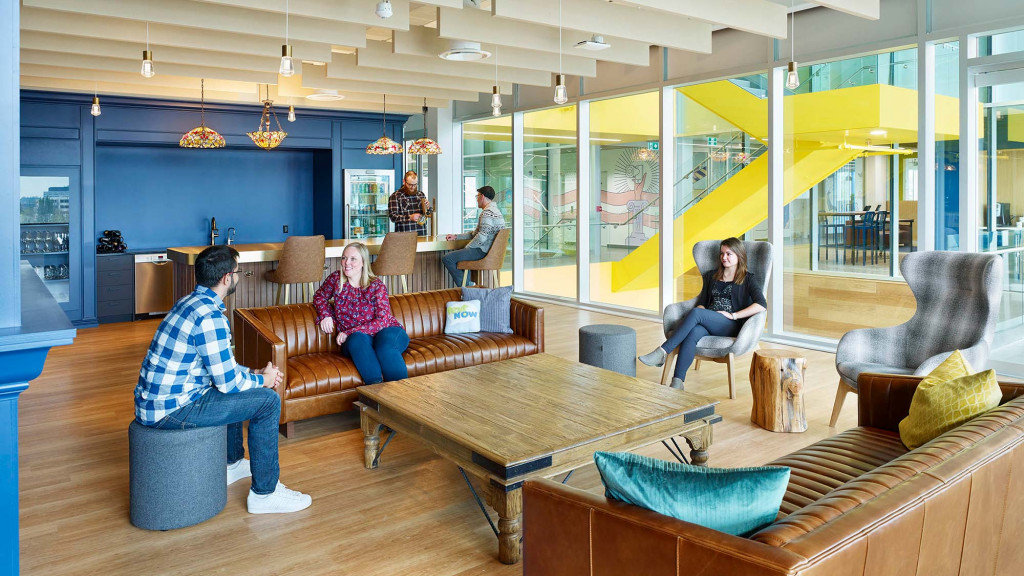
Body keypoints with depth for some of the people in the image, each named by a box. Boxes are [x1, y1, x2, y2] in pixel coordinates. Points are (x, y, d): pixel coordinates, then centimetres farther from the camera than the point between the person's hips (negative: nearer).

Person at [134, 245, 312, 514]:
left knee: (239, 387, 29)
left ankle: (233, 463, 43)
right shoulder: (210, 316, -22)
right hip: (171, 410, -10)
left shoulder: (191, 301, 10)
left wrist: (254, 373, 12)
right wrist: (262, 380, 0)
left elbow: (220, 365, 20)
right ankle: (265, 494, 2)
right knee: (268, 401, -8)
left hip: (152, 399, 10)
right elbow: (228, 381, -18)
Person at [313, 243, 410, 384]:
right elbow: (319, 297, 25)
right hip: (353, 337, 2)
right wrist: (326, 315, 3)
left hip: (387, 331, -2)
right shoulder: (336, 279, 5)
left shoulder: (376, 286, -5)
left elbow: (382, 321, -14)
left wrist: (349, 332, -18)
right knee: (358, 339, -35)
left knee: (385, 341, -38)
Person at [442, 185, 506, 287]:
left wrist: (467, 247, -11)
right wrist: (456, 236, 18)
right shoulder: (495, 210, 18)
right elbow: (476, 233, 22)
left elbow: (482, 237, -26)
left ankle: (465, 287, -7)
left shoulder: (487, 212, -17)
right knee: (455, 255, 31)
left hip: (482, 251, -11)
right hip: (490, 250, 11)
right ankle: (468, 284, 26)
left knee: (447, 258, -13)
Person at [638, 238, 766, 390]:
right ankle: (677, 382, -46)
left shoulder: (748, 279, 10)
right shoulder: (711, 276, 26)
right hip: (706, 324, 4)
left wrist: (733, 315, -11)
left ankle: (662, 352, -36)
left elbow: (762, 305, -5)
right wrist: (701, 310, -3)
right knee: (693, 333, -35)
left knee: (695, 313, -33)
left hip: (730, 326, -4)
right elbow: (701, 302, 21)